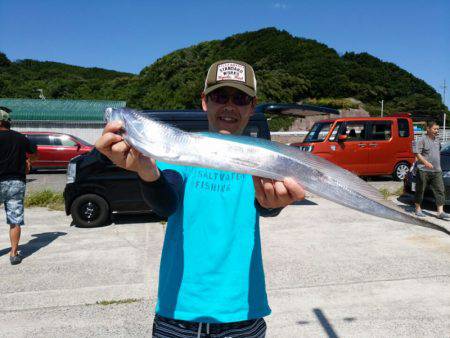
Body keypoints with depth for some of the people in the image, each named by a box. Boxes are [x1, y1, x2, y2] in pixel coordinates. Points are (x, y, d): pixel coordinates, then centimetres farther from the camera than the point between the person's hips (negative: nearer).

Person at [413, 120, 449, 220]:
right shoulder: (422, 140, -7)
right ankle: (418, 210, 16)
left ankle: (440, 212, 1)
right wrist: (425, 162, -25)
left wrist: (438, 165, 22)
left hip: (436, 170, 7)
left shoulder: (437, 140, 16)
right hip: (423, 170, -6)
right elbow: (417, 153, -15)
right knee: (420, 190, 4)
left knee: (440, 191, 0)